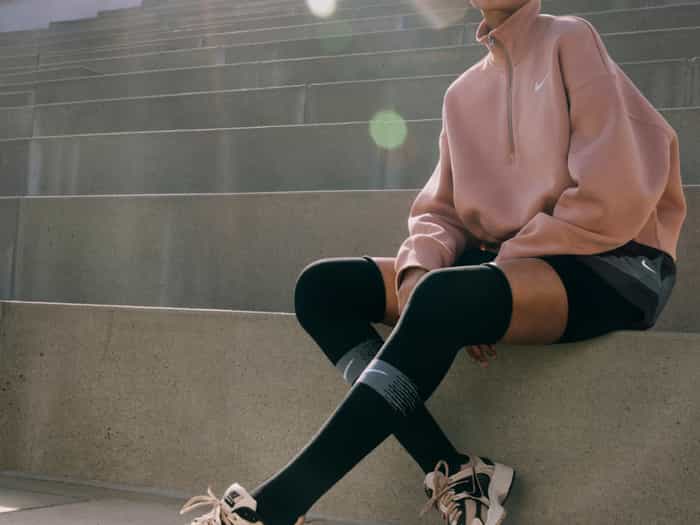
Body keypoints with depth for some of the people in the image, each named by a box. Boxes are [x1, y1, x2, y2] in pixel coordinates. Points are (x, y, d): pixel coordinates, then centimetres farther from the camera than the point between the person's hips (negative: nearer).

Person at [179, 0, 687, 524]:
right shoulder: (463, 93, 16)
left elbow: (616, 191, -11)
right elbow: (440, 208, 11)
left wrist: (508, 261, -13)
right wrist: (419, 267, -11)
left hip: (611, 266, -7)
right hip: (505, 265, 7)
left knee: (441, 298, -37)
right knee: (322, 287, -9)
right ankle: (454, 474, -24)